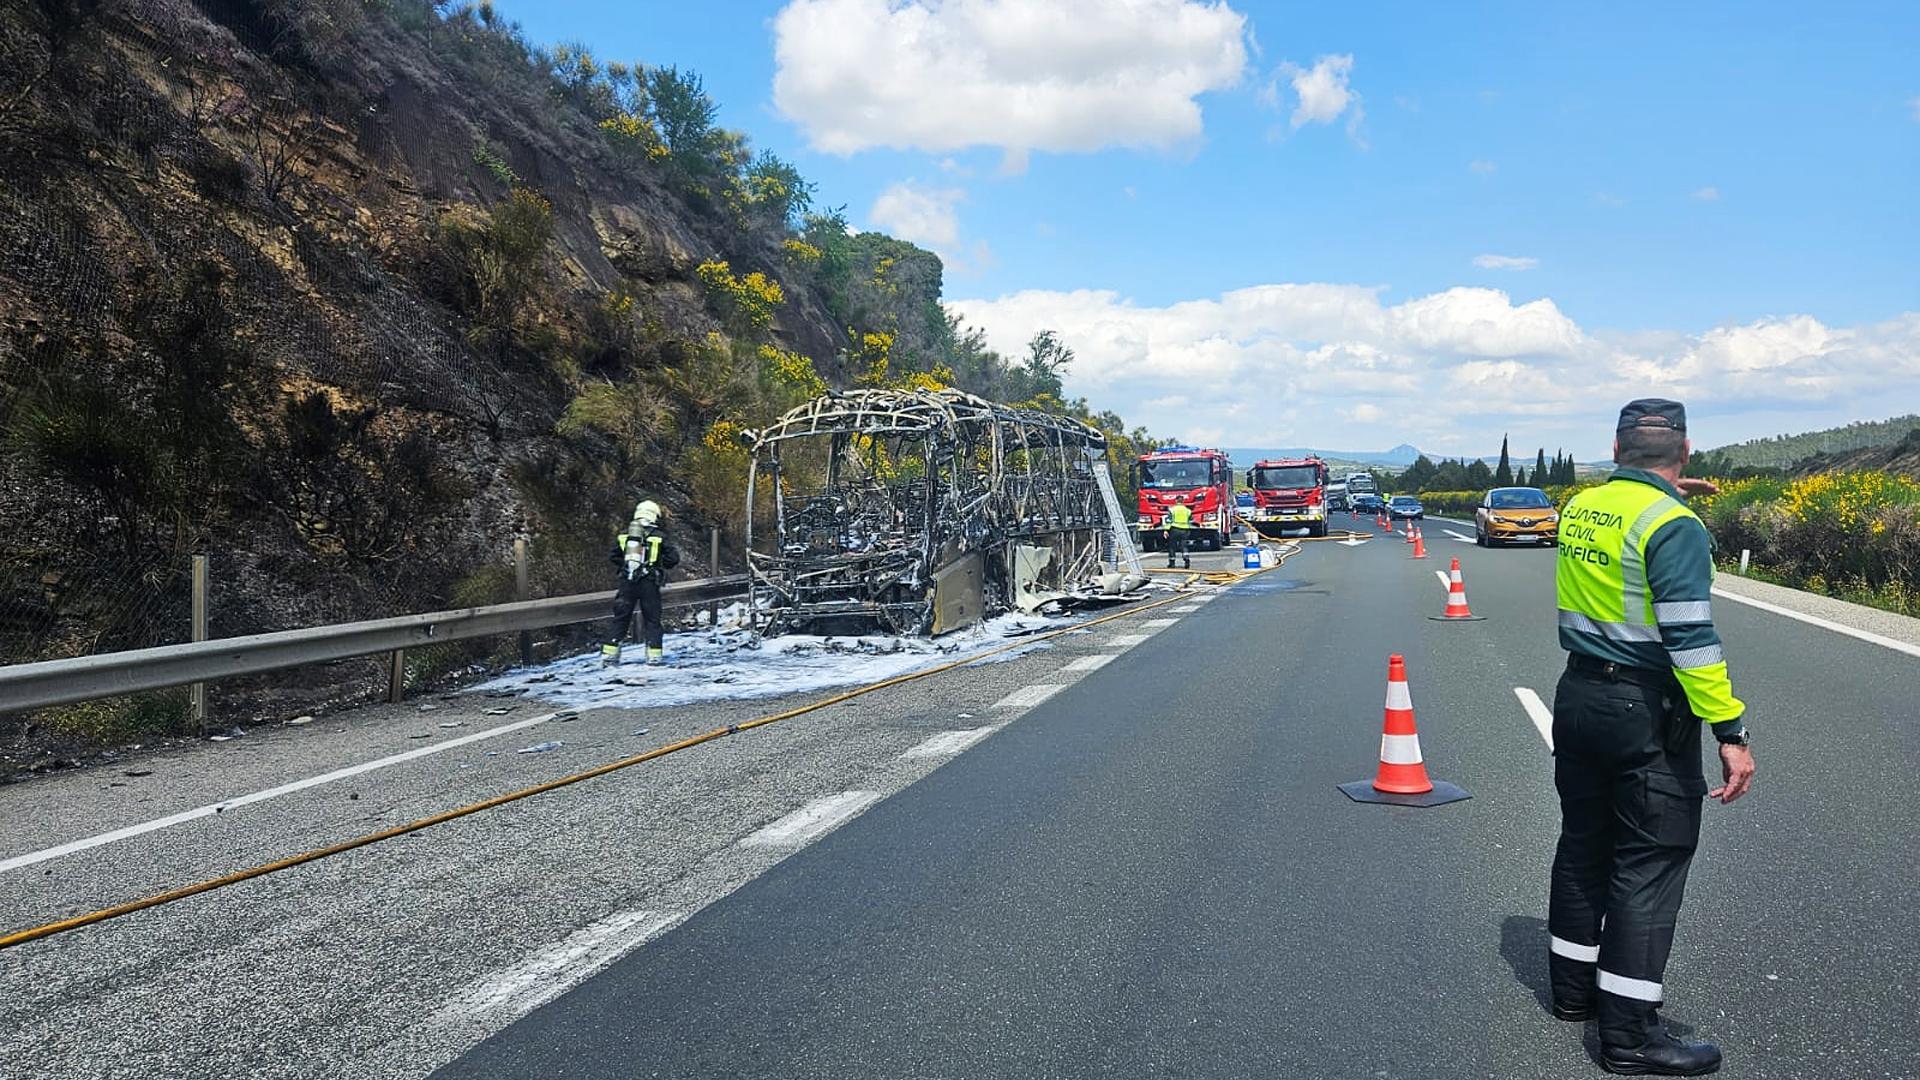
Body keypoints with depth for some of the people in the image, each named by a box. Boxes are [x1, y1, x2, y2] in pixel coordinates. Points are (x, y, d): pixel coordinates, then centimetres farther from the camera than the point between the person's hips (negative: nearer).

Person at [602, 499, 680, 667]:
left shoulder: (623, 535, 7)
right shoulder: (659, 537, -2)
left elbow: (614, 557, 11)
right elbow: (673, 558, -6)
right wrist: (660, 565, 10)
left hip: (627, 582, 3)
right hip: (649, 583, -2)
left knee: (621, 618, 10)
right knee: (652, 619, 6)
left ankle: (610, 653, 8)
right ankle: (654, 654, 2)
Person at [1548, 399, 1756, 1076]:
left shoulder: (1579, 507, 5)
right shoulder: (1674, 527, -18)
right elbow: (1691, 638, -23)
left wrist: (1666, 497, 27)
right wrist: (1731, 732, -21)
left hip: (1578, 696, 8)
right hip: (1647, 713, -8)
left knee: (1584, 843, 19)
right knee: (1649, 864, 0)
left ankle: (1574, 986, 33)